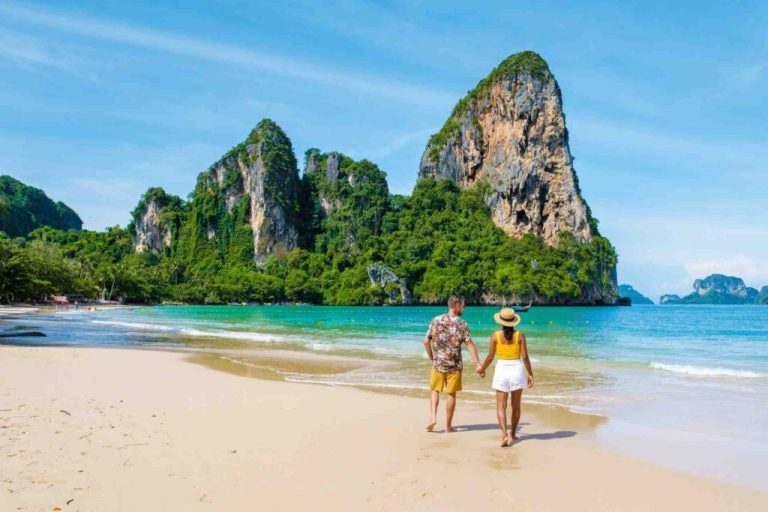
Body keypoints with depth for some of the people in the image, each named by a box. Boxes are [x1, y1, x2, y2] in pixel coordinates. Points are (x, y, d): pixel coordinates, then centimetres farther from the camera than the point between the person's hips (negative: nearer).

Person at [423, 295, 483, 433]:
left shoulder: (436, 320, 1)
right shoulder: (462, 324, -7)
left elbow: (426, 342, 1)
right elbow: (470, 345, -12)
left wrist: (431, 357, 15)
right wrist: (478, 364, -12)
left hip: (438, 363, 2)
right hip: (454, 365, -2)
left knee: (435, 390, 17)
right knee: (451, 394, 8)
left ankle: (433, 417, 0)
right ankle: (448, 426, 15)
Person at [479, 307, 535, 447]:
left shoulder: (495, 335, -4)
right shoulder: (520, 335, -3)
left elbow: (490, 357, -2)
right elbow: (525, 357, -7)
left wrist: (482, 369, 14)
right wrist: (530, 374, 0)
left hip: (502, 370, -1)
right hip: (517, 370, 1)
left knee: (501, 406, 0)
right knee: (516, 406, 17)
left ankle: (504, 435, -17)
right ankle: (513, 434, 28)